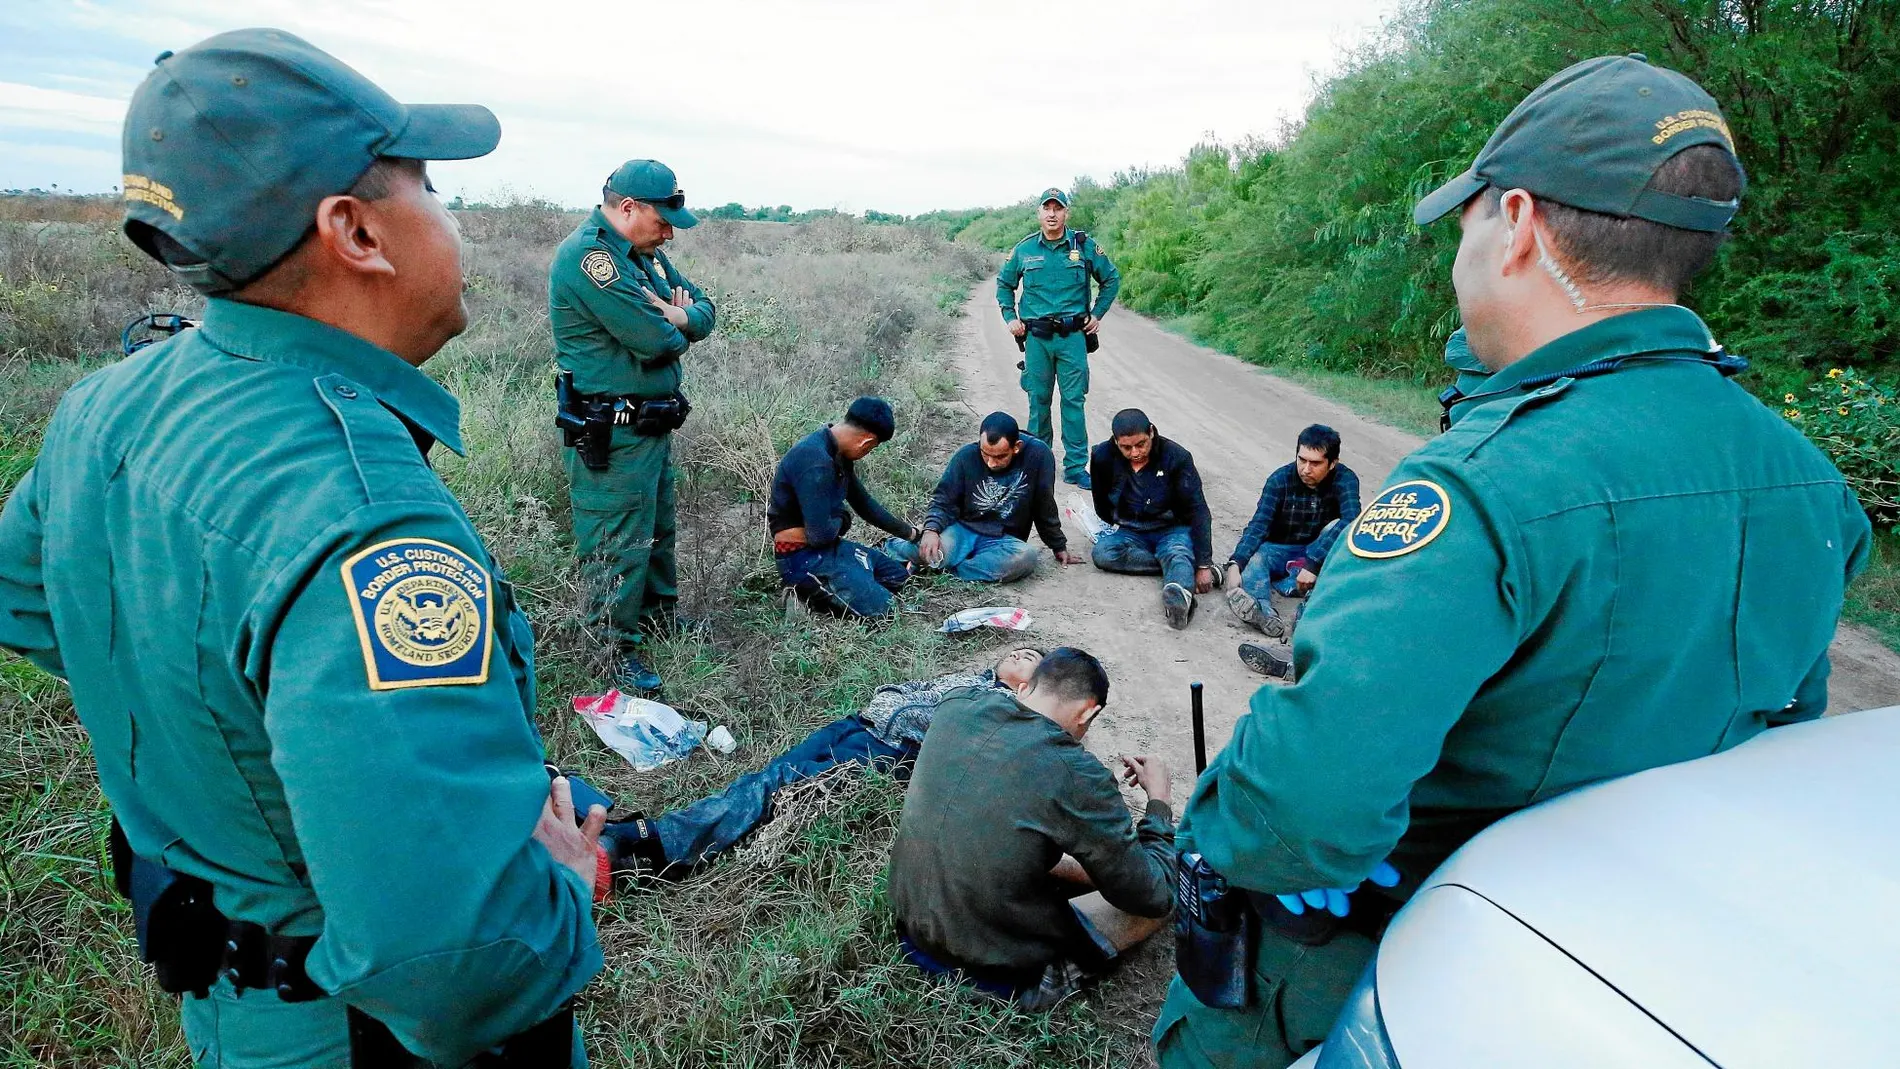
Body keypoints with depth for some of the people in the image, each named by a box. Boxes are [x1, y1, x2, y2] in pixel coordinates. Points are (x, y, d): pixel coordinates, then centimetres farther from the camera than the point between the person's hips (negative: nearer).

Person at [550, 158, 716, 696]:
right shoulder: (587, 256, -20)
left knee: (660, 527, 21)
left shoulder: (645, 253, 12)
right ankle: (619, 649, 13)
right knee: (620, 541, -1)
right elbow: (658, 342, -26)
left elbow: (704, 310, 11)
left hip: (655, 423, 10)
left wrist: (677, 318, -11)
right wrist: (674, 323, -3)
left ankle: (661, 616, 37)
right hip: (613, 433, -10)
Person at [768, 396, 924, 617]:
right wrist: (841, 520, -5)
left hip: (828, 546, 10)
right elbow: (820, 534, -28)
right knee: (879, 607, -17)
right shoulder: (816, 463, -28)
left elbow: (864, 503, 18)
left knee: (897, 575, 16)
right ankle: (808, 588, -4)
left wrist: (910, 533, 26)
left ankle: (820, 586, 11)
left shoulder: (839, 454, 4)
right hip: (804, 557, -10)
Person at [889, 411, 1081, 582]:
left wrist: (1059, 547, 10)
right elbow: (943, 500, -4)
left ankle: (948, 569, -25)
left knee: (1026, 557, -35)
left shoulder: (1038, 454, -12)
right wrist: (931, 530, -24)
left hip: (1005, 539, 1)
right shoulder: (966, 456, -9)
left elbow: (1045, 508, 0)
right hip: (963, 530, 0)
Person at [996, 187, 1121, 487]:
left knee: (1073, 400, -1)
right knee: (1038, 400, 6)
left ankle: (1075, 467, 5)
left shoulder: (1084, 246, 2)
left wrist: (1097, 314, 9)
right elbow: (1004, 283, 20)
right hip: (1036, 337, 1)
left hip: (1073, 336, -1)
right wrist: (1010, 317, 11)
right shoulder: (1024, 249, 5)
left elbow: (1111, 279, 15)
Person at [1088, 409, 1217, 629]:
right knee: (1103, 553, -30)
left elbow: (1198, 511, -16)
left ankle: (1180, 596, -72)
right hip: (1129, 531, 3)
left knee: (1178, 552, -38)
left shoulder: (1176, 456, -15)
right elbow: (1102, 506, 8)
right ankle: (1182, 569, -27)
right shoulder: (1103, 457, -10)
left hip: (1172, 529, -3)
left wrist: (1204, 564, -21)